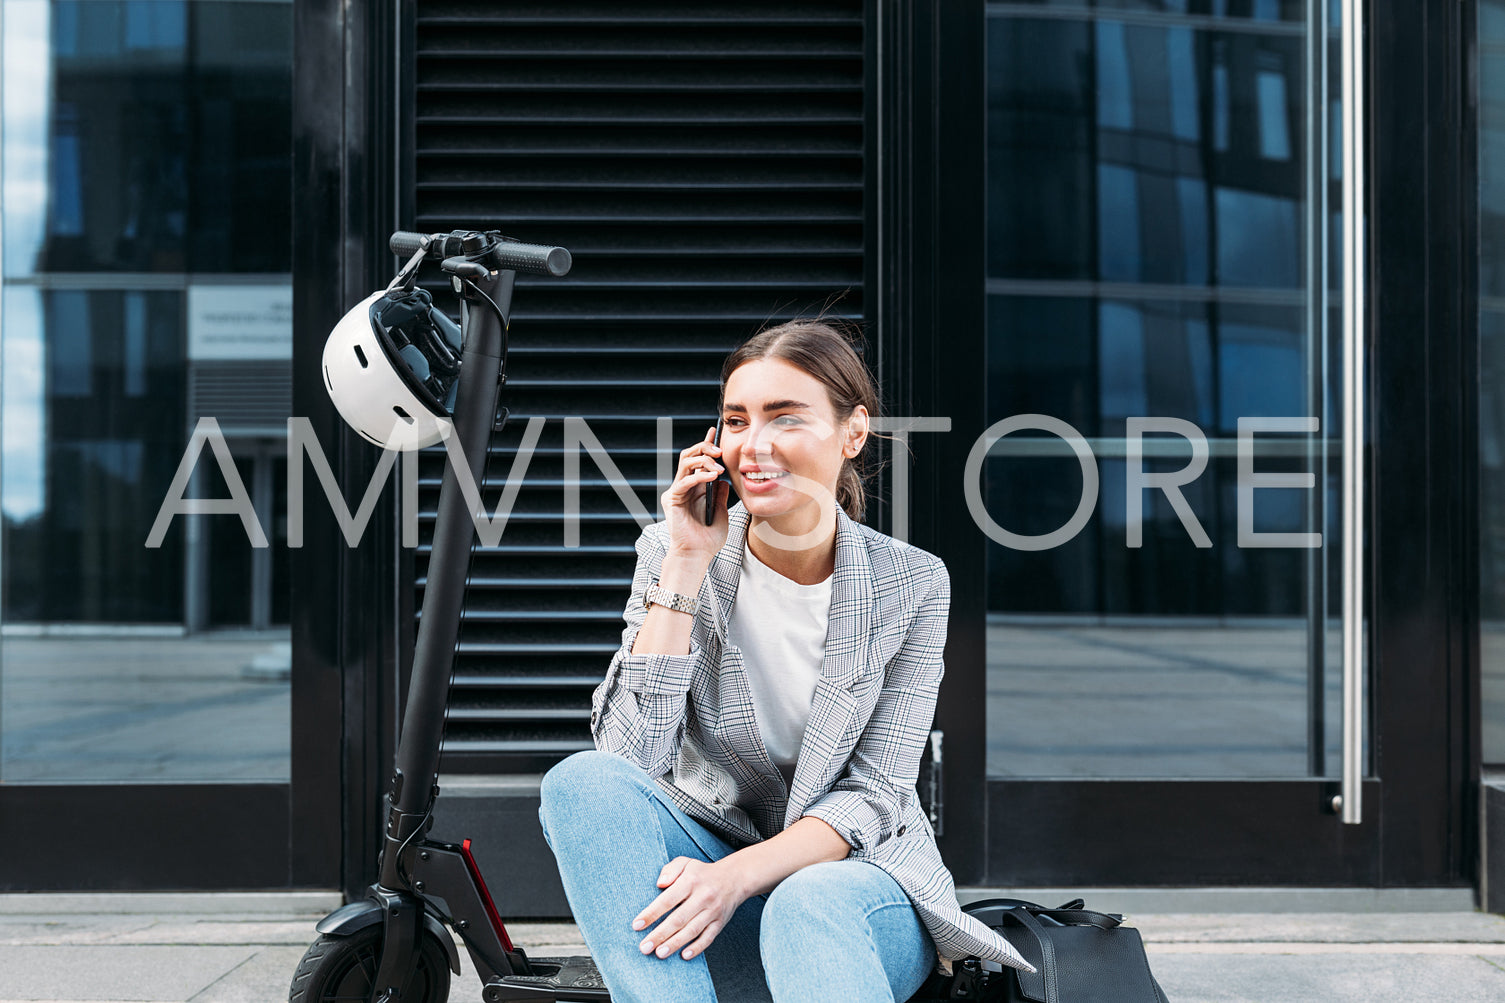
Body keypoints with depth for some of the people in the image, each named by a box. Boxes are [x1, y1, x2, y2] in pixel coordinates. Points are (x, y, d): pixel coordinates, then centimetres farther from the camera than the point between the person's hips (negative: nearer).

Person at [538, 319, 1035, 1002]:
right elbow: (633, 755, -14)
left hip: (854, 874, -2)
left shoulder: (911, 586, -5)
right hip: (710, 865, 3)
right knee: (583, 782, -27)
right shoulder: (672, 553, -2)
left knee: (810, 906, -38)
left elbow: (873, 793, -9)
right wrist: (688, 564, -17)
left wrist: (741, 873, -26)